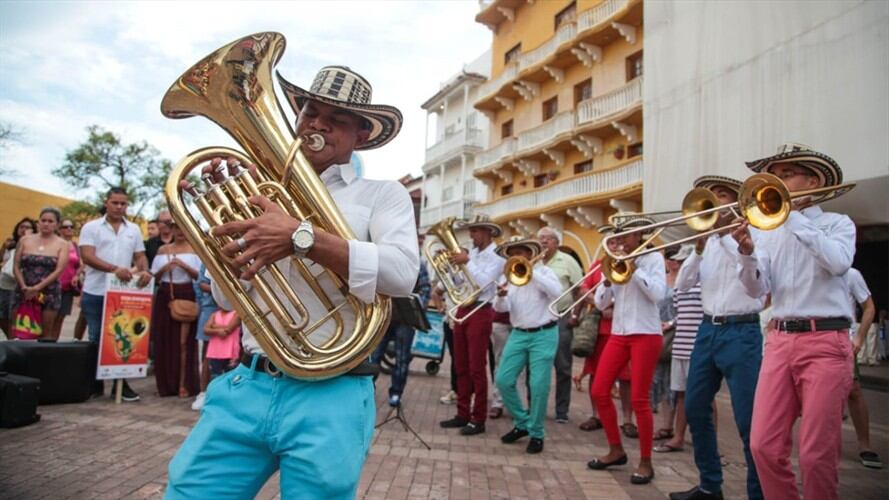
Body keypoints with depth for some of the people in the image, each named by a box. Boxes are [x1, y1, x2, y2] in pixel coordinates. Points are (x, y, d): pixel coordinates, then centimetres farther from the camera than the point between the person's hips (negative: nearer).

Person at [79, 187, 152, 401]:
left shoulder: (134, 229, 11)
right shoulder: (91, 227, 1)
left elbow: (140, 256, 10)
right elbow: (87, 256, -11)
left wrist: (144, 271, -14)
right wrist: (114, 269, -26)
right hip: (95, 293, -2)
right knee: (96, 339, 6)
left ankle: (121, 382, 10)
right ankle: (95, 383, 17)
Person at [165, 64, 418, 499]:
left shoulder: (383, 194, 4)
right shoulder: (266, 191, 17)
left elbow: (402, 274, -16)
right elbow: (227, 299, 15)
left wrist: (301, 237, -24)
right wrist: (229, 222, 0)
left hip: (330, 396, -3)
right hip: (246, 387, 4)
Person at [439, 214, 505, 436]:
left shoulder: (497, 256, -6)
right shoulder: (471, 253, 14)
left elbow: (483, 283, -19)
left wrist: (467, 262, -19)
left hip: (480, 313, -7)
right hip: (462, 310, 7)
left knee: (477, 368, -3)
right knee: (461, 367, 11)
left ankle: (478, 419, 6)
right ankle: (463, 414, 20)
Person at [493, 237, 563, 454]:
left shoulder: (544, 271, -1)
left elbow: (557, 292, -22)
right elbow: (500, 308, 0)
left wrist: (532, 272, -21)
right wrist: (500, 296, -23)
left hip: (543, 335, -5)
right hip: (518, 334, 5)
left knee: (538, 385, -8)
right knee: (503, 380, -1)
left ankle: (536, 433, 9)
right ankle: (522, 423, 18)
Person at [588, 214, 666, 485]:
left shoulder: (653, 258, 0)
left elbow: (658, 293, -16)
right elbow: (600, 303, 7)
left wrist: (633, 267, -14)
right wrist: (609, 277, -8)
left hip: (645, 335, -5)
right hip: (618, 334, 6)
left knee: (639, 399, -6)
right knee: (599, 391, 0)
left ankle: (645, 462, 7)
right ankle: (616, 450, 16)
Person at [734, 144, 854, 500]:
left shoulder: (838, 223, 6)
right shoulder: (769, 233, 14)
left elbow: (838, 262, -16)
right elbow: (757, 290, 5)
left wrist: (792, 216, -12)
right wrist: (747, 252, -13)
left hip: (825, 341, -3)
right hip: (779, 340, 4)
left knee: (817, 454, -4)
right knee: (764, 446, 0)